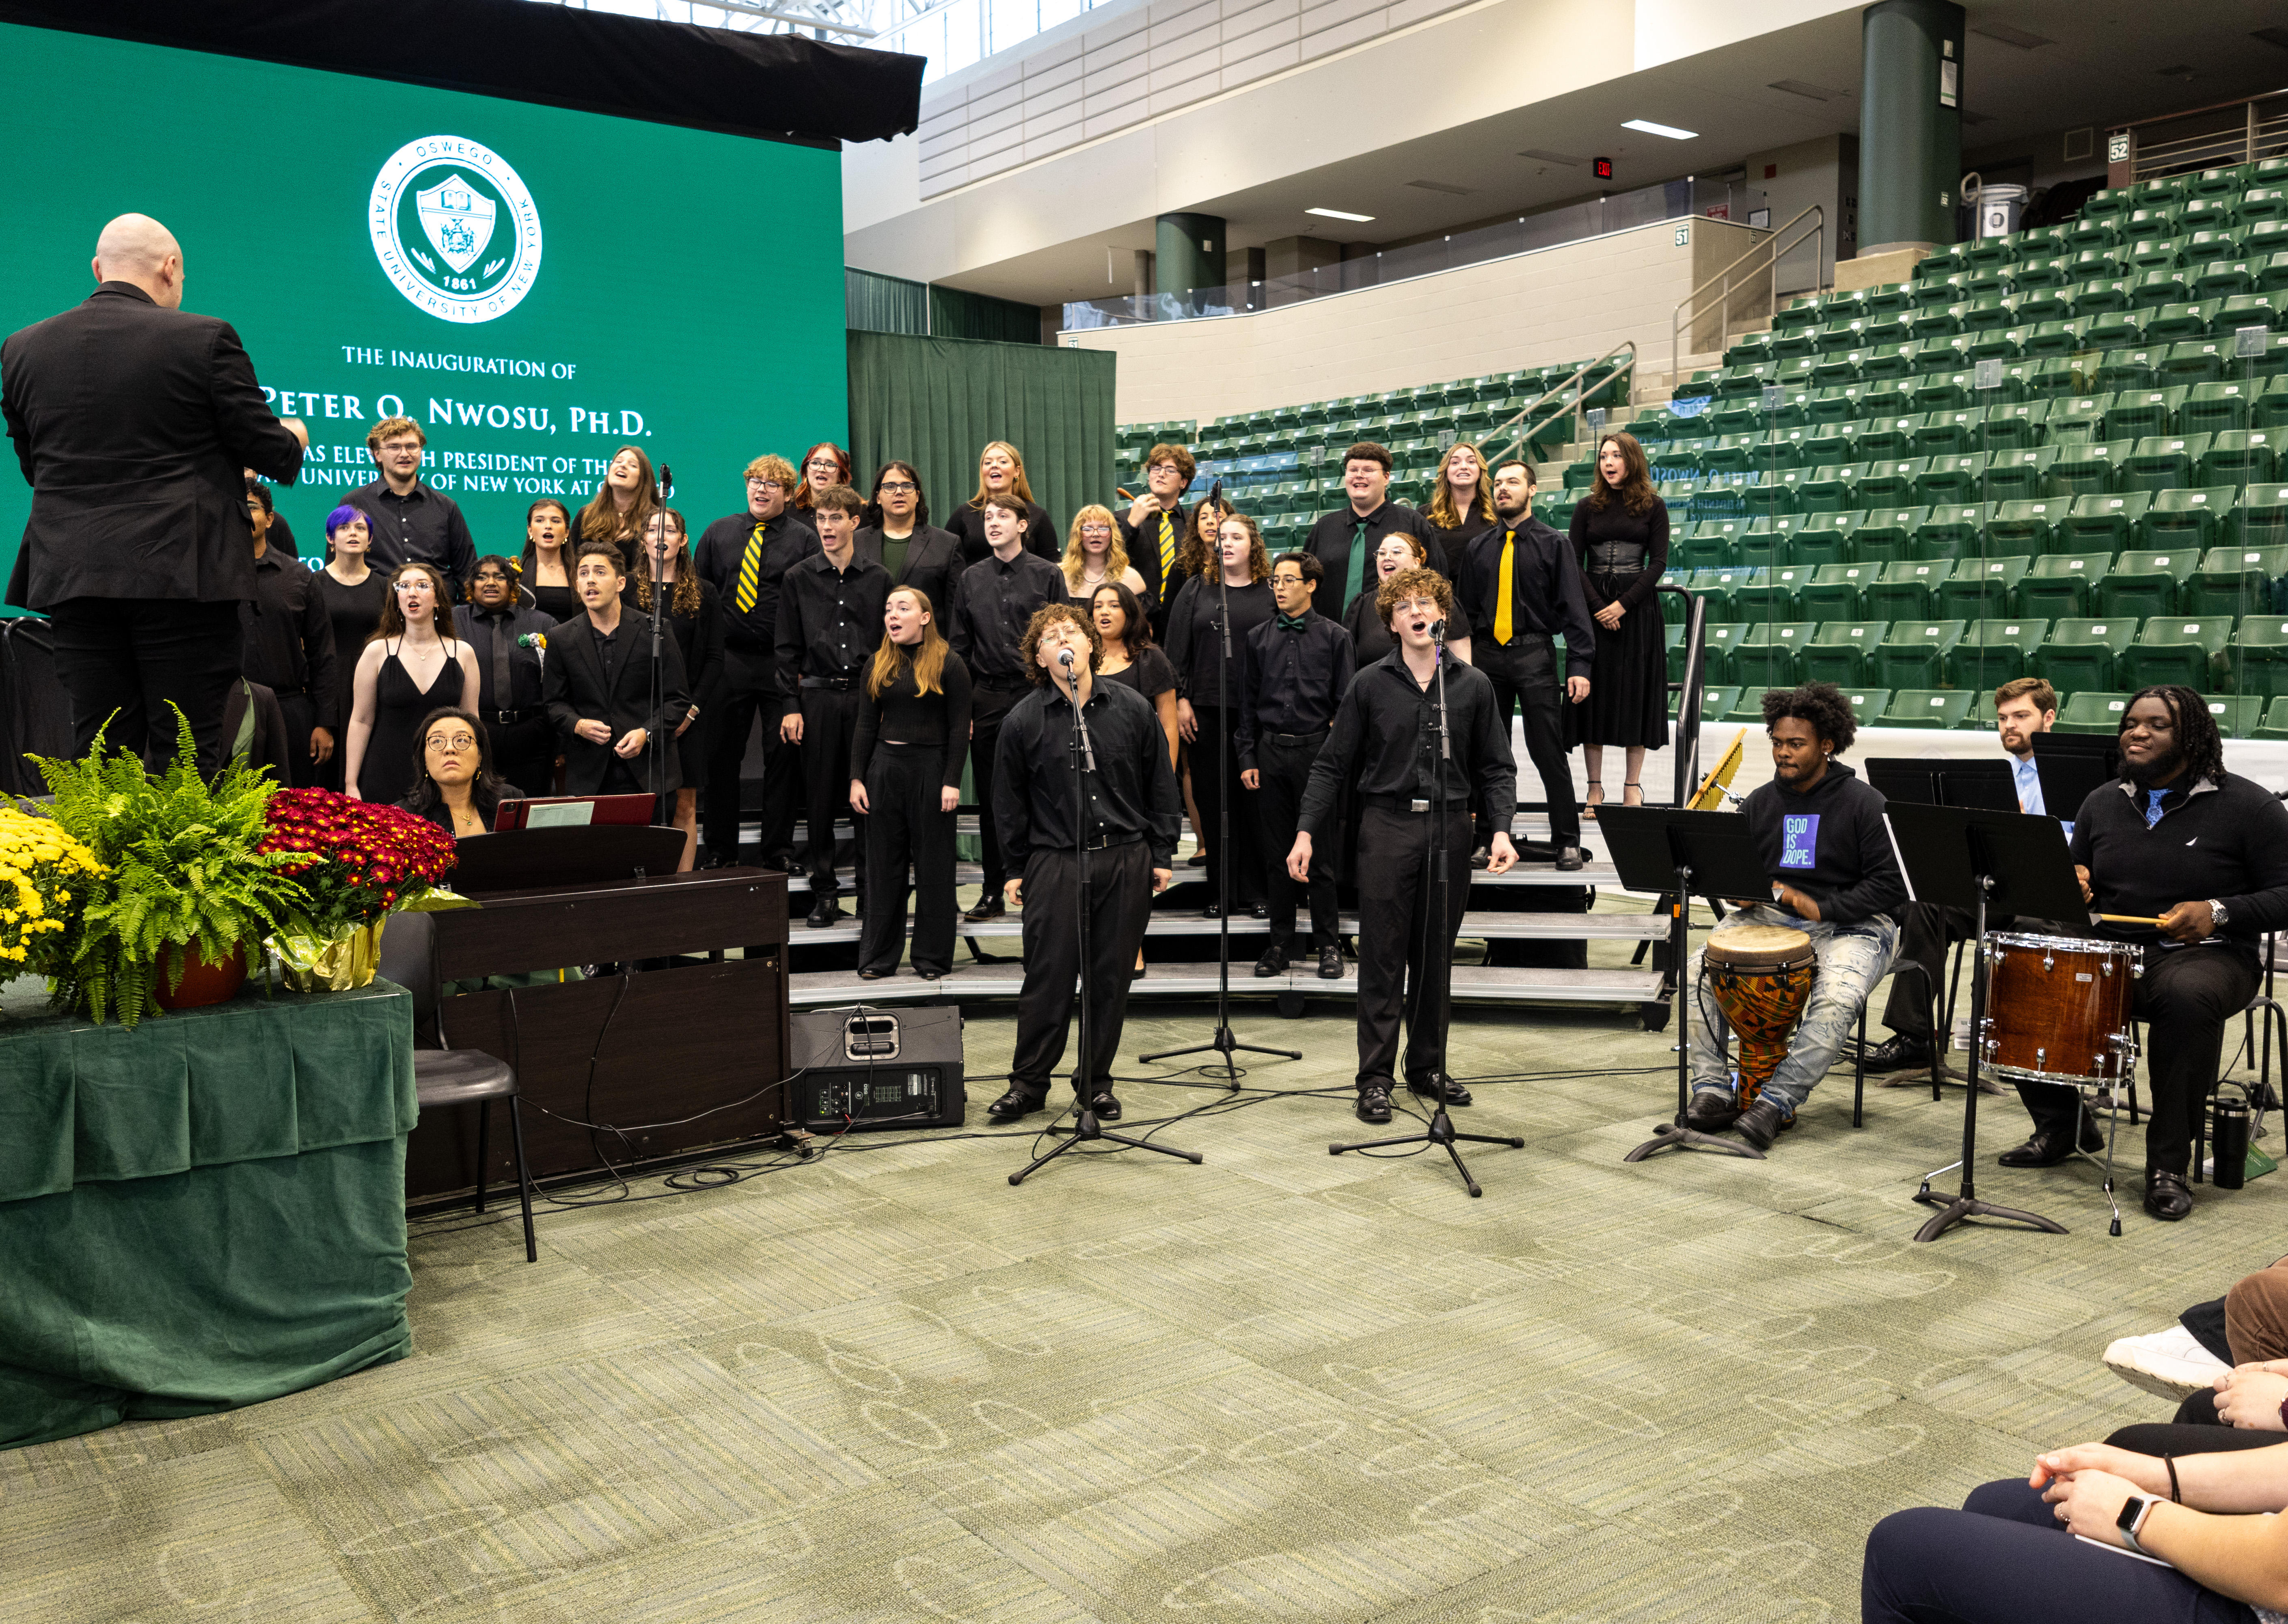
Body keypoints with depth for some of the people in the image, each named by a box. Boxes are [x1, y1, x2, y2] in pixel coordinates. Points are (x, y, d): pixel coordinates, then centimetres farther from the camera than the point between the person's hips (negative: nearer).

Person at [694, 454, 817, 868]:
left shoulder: (805, 540, 1)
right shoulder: (718, 534, 11)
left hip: (784, 663, -2)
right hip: (728, 660, 3)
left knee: (783, 755, 2)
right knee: (721, 755, 6)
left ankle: (779, 850, 13)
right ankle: (720, 848, 16)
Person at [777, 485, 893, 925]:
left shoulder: (878, 579, 7)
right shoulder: (799, 579, 6)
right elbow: (788, 649, 5)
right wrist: (791, 707, -2)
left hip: (867, 695, 0)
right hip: (818, 695, 0)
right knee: (821, 797, 3)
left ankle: (870, 890, 10)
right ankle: (824, 893, 13)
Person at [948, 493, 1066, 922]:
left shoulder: (1048, 575, 1)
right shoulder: (971, 579, 11)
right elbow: (959, 646, 11)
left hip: (1033, 694, -3)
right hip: (986, 696, 3)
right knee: (989, 796, 7)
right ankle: (994, 892, 15)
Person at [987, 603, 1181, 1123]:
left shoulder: (1131, 708, 3)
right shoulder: (1024, 720, 0)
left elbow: (1160, 785, 9)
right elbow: (1012, 802, 7)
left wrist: (1162, 855, 7)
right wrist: (1015, 870, 6)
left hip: (1126, 861, 2)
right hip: (1054, 863, -1)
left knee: (1112, 977, 7)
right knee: (1048, 977, 0)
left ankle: (1098, 1083, 21)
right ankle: (1029, 1084, 14)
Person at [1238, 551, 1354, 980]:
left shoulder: (1334, 637, 1)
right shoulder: (1259, 639, 9)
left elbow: (1346, 702, 1)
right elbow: (1248, 703, 12)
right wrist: (1247, 758, 5)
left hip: (1317, 751, -3)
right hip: (1271, 752, 3)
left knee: (1321, 854, 0)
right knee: (1277, 853, 7)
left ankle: (1329, 944, 10)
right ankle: (1281, 942, 17)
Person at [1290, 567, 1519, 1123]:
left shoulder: (1473, 686, 6)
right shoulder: (1370, 685, 2)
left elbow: (1496, 768, 8)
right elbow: (1332, 765, 4)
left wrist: (1501, 828, -7)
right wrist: (1307, 833, -4)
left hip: (1450, 831, 2)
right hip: (1387, 827, -2)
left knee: (1435, 956, 10)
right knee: (1382, 957, 0)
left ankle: (1428, 1066, 24)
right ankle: (1375, 1079, 8)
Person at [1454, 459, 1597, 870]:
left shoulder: (1553, 544, 3)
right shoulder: (1479, 548, 12)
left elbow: (1573, 607, -2)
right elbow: (1466, 609, 15)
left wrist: (1580, 666, -11)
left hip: (1535, 655, -3)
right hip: (1487, 655, 3)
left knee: (1549, 753, -3)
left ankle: (1566, 842, 5)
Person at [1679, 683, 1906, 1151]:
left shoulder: (1864, 804, -7)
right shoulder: (1762, 803, 9)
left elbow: (1890, 884, -12)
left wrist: (1821, 909, -20)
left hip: (1852, 924, -4)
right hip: (1770, 917, 5)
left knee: (1837, 998, -34)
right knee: (1698, 970, -18)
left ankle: (1778, 1102, -26)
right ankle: (1713, 1090, -16)